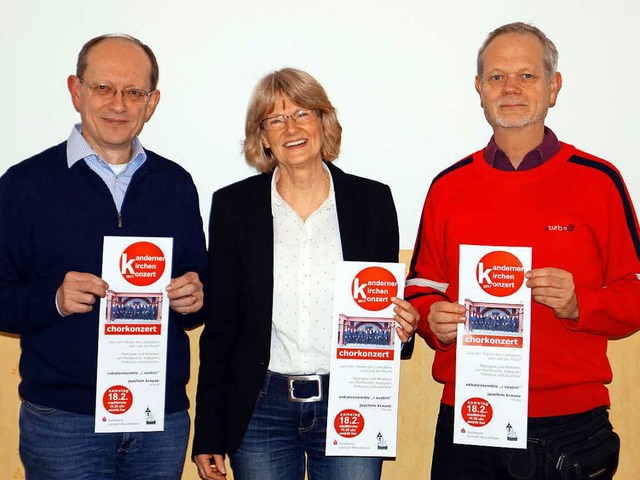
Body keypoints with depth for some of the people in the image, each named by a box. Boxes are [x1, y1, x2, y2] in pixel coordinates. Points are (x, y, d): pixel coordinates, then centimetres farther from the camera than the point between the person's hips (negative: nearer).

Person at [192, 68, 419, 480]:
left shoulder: (372, 200, 1)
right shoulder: (234, 206, 1)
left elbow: (391, 305, 10)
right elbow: (220, 326, 2)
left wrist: (403, 327, -14)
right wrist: (208, 435, 0)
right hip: (260, 412, 0)